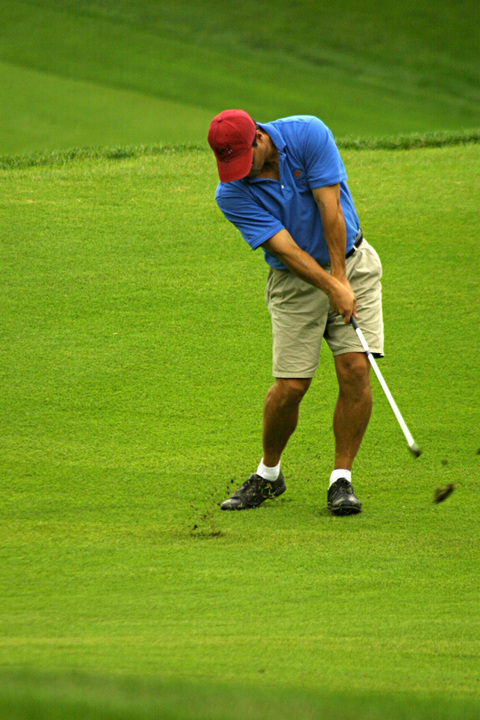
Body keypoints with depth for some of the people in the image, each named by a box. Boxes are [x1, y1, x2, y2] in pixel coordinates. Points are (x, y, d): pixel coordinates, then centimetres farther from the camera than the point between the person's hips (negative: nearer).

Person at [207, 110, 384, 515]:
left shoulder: (308, 134, -17)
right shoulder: (231, 194, -15)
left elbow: (330, 209, -18)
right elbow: (286, 248, -20)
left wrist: (341, 278, -20)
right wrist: (333, 288, -27)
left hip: (352, 262, 0)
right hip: (296, 282, 0)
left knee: (356, 369, -13)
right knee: (291, 386, -8)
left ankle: (342, 479, -4)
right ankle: (268, 474, 17)